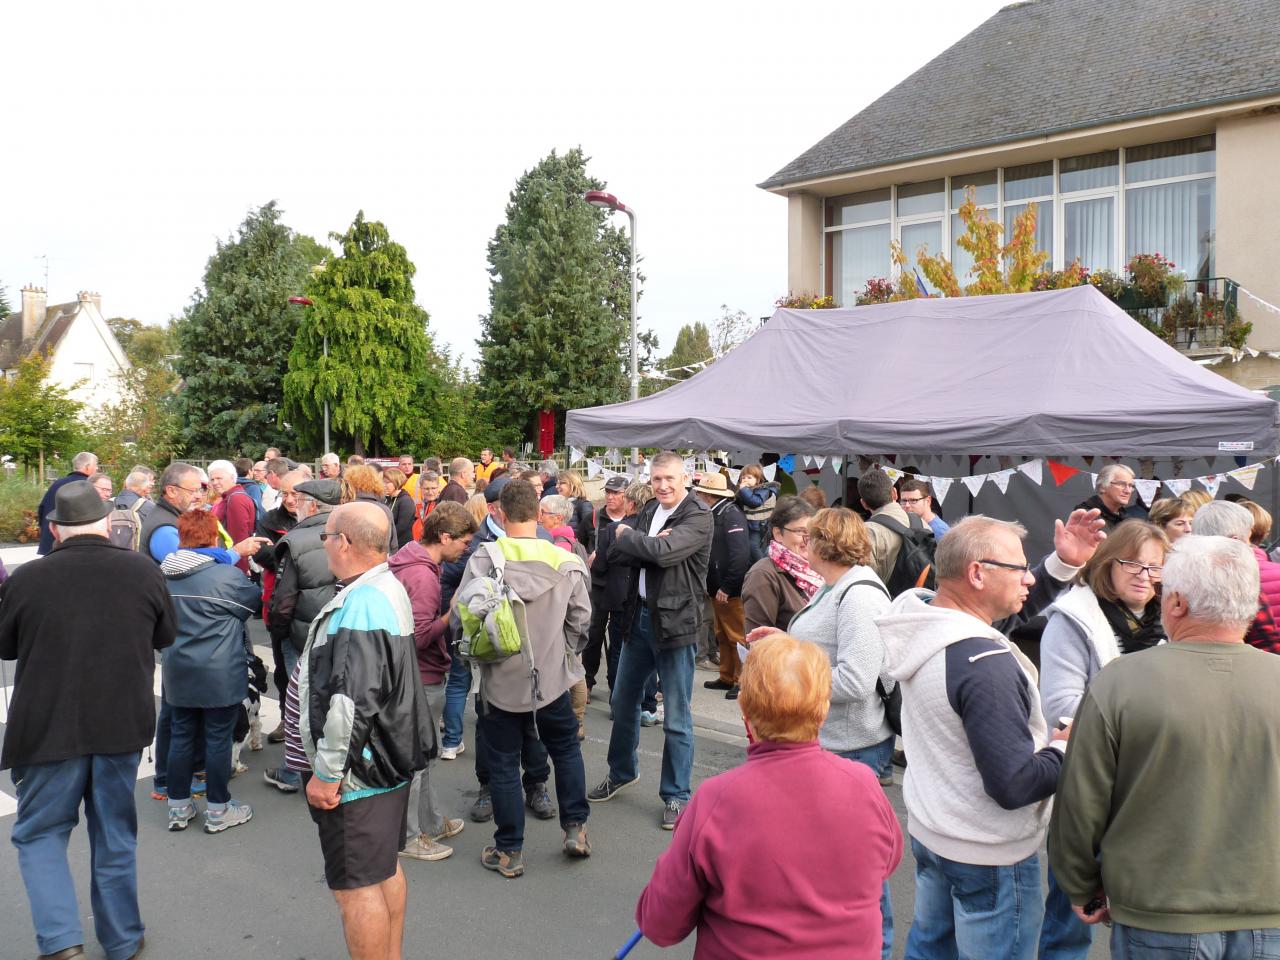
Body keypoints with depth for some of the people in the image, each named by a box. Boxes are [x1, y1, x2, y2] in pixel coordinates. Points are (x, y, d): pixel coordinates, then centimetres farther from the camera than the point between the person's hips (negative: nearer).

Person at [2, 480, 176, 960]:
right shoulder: (144, 571, -8)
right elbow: (165, 635, 8)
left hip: (49, 728, -2)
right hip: (123, 724, 2)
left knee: (39, 834, 16)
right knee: (115, 835, 16)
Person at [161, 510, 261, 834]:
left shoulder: (164, 574, -1)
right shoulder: (228, 576, -18)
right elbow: (255, 602, -1)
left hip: (178, 672, 5)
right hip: (219, 676, -5)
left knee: (180, 736, 14)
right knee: (218, 739, 5)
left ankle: (178, 807, 25)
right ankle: (218, 810, 15)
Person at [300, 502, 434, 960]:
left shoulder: (360, 604, -24)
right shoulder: (390, 589, 8)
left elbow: (351, 702, -29)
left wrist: (327, 772, -19)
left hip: (359, 772, -10)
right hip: (390, 758, 10)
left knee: (357, 886, 2)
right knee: (386, 868, 21)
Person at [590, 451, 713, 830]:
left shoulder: (698, 517, -13)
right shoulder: (650, 510, 9)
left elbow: (665, 552, -28)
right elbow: (616, 554, 2)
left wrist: (628, 536, -11)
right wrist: (647, 544, -16)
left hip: (675, 621, -7)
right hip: (640, 615, 7)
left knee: (676, 718, 2)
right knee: (623, 701, 19)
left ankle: (677, 795, 17)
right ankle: (621, 772, 40)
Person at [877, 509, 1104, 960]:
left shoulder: (922, 615, -7)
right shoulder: (986, 666, -32)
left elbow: (1010, 607, 7)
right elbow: (1015, 786, -30)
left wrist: (1063, 564, -5)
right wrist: (1065, 747, -13)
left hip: (927, 831, 8)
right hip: (988, 858, -8)